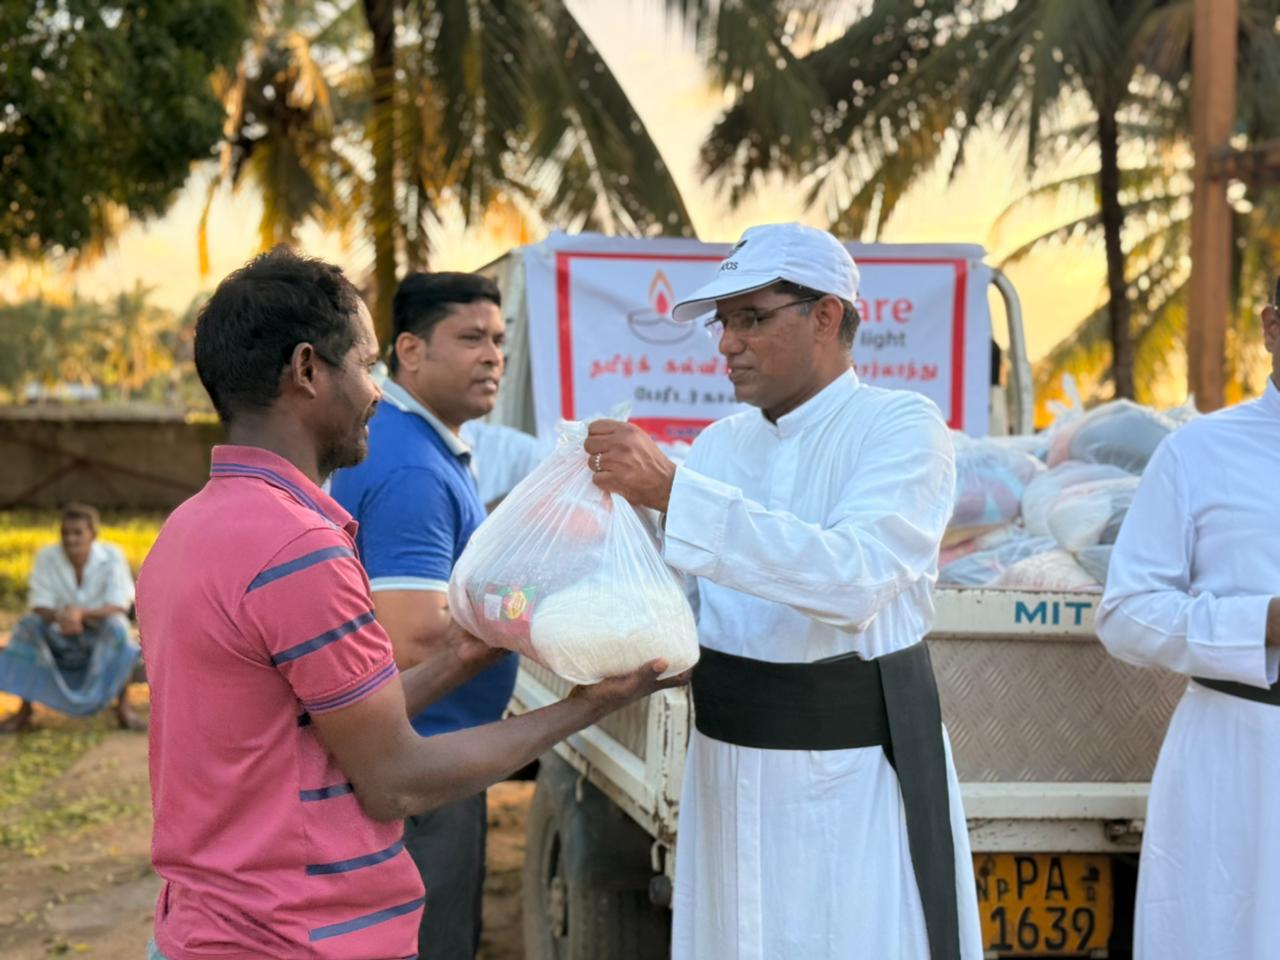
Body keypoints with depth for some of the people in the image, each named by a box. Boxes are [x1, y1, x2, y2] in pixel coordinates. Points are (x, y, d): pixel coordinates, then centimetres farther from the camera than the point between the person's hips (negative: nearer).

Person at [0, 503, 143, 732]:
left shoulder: (112, 556, -16)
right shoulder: (47, 557, -12)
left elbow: (118, 607, -21)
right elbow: (39, 606, -14)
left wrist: (81, 614, -41)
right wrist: (58, 617, -39)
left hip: (101, 636, -1)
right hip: (60, 639, 2)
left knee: (116, 627, -33)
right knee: (28, 624, -26)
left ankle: (124, 708, -20)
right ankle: (24, 711, -19)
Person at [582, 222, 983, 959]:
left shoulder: (902, 427, -9)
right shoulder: (719, 443, 9)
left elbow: (853, 577, -27)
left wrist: (672, 491, -30)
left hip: (855, 771, -6)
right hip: (730, 766, 6)